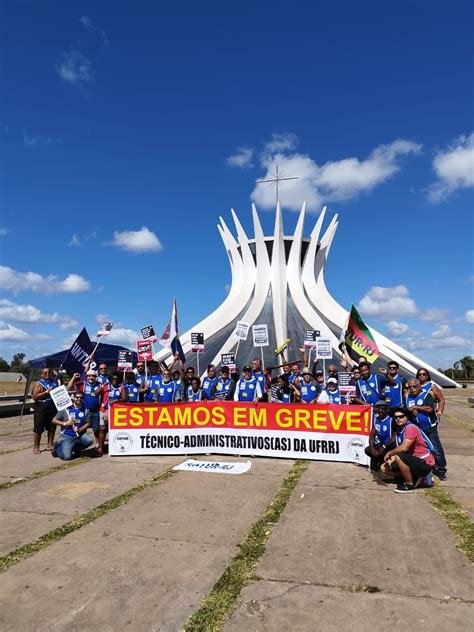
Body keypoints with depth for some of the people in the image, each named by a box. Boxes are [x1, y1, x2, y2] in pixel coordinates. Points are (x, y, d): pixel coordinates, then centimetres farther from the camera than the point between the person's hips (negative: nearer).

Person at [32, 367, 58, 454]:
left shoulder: (54, 381, 10)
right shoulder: (39, 384, -8)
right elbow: (34, 397, -17)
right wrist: (46, 392, -23)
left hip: (53, 408, 6)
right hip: (41, 410, -6)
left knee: (52, 428, 13)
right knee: (38, 429, 1)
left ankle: (50, 445, 24)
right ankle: (36, 447, 10)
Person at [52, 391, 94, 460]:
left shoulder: (85, 410, 3)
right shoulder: (66, 409, -6)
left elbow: (88, 423, 4)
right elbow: (54, 420, -2)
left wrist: (80, 429, -13)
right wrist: (64, 423, -16)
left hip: (80, 435, 3)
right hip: (67, 436, -3)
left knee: (90, 440, -25)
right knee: (67, 457, -18)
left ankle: (75, 449, 6)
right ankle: (57, 447, 18)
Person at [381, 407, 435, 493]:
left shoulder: (411, 427, -20)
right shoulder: (398, 431, 9)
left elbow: (404, 448, -28)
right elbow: (399, 449, 10)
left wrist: (389, 453, -13)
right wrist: (391, 459, -9)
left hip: (425, 464, -9)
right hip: (415, 461, 9)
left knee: (399, 457, -33)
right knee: (385, 468, 4)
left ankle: (410, 484, -13)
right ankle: (414, 477, 9)